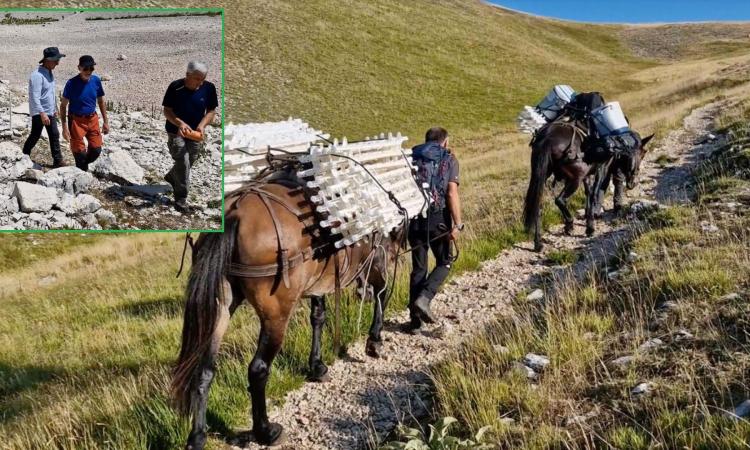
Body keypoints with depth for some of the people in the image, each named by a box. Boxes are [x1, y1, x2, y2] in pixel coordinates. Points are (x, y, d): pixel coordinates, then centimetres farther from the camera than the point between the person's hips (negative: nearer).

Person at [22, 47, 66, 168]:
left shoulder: (49, 72, 8)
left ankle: (57, 161, 10)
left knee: (55, 136, 7)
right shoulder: (37, 75, -21)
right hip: (39, 113, -8)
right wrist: (42, 114, -30)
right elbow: (35, 97, -26)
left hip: (50, 112, 8)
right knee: (35, 136, 3)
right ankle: (24, 156, 21)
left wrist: (55, 109, 22)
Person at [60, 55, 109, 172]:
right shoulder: (72, 83, -14)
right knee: (79, 152, 0)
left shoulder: (96, 80, -4)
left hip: (92, 119, 4)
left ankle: (84, 165, 31)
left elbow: (101, 101, 9)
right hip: (76, 121, -4)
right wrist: (65, 127, -14)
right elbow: (63, 106, -9)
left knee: (96, 150, 2)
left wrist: (105, 121, 8)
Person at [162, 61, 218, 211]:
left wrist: (202, 124, -21)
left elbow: (211, 110, -3)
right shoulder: (175, 87, -17)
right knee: (182, 163, -12)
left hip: (195, 134, 4)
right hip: (176, 132, -4)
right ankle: (181, 198, 0)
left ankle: (171, 177, 50)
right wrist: (180, 123, -28)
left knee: (189, 162, 17)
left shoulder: (209, 88, -11)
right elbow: (167, 111, -11)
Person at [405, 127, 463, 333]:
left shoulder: (412, 157, 11)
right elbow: (452, 193, -9)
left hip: (414, 217, 3)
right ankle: (424, 297, -9)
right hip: (438, 217, -3)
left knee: (418, 267, 12)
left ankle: (415, 320, 13)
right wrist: (457, 224, -8)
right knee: (444, 262, 15)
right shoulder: (449, 159, 3)